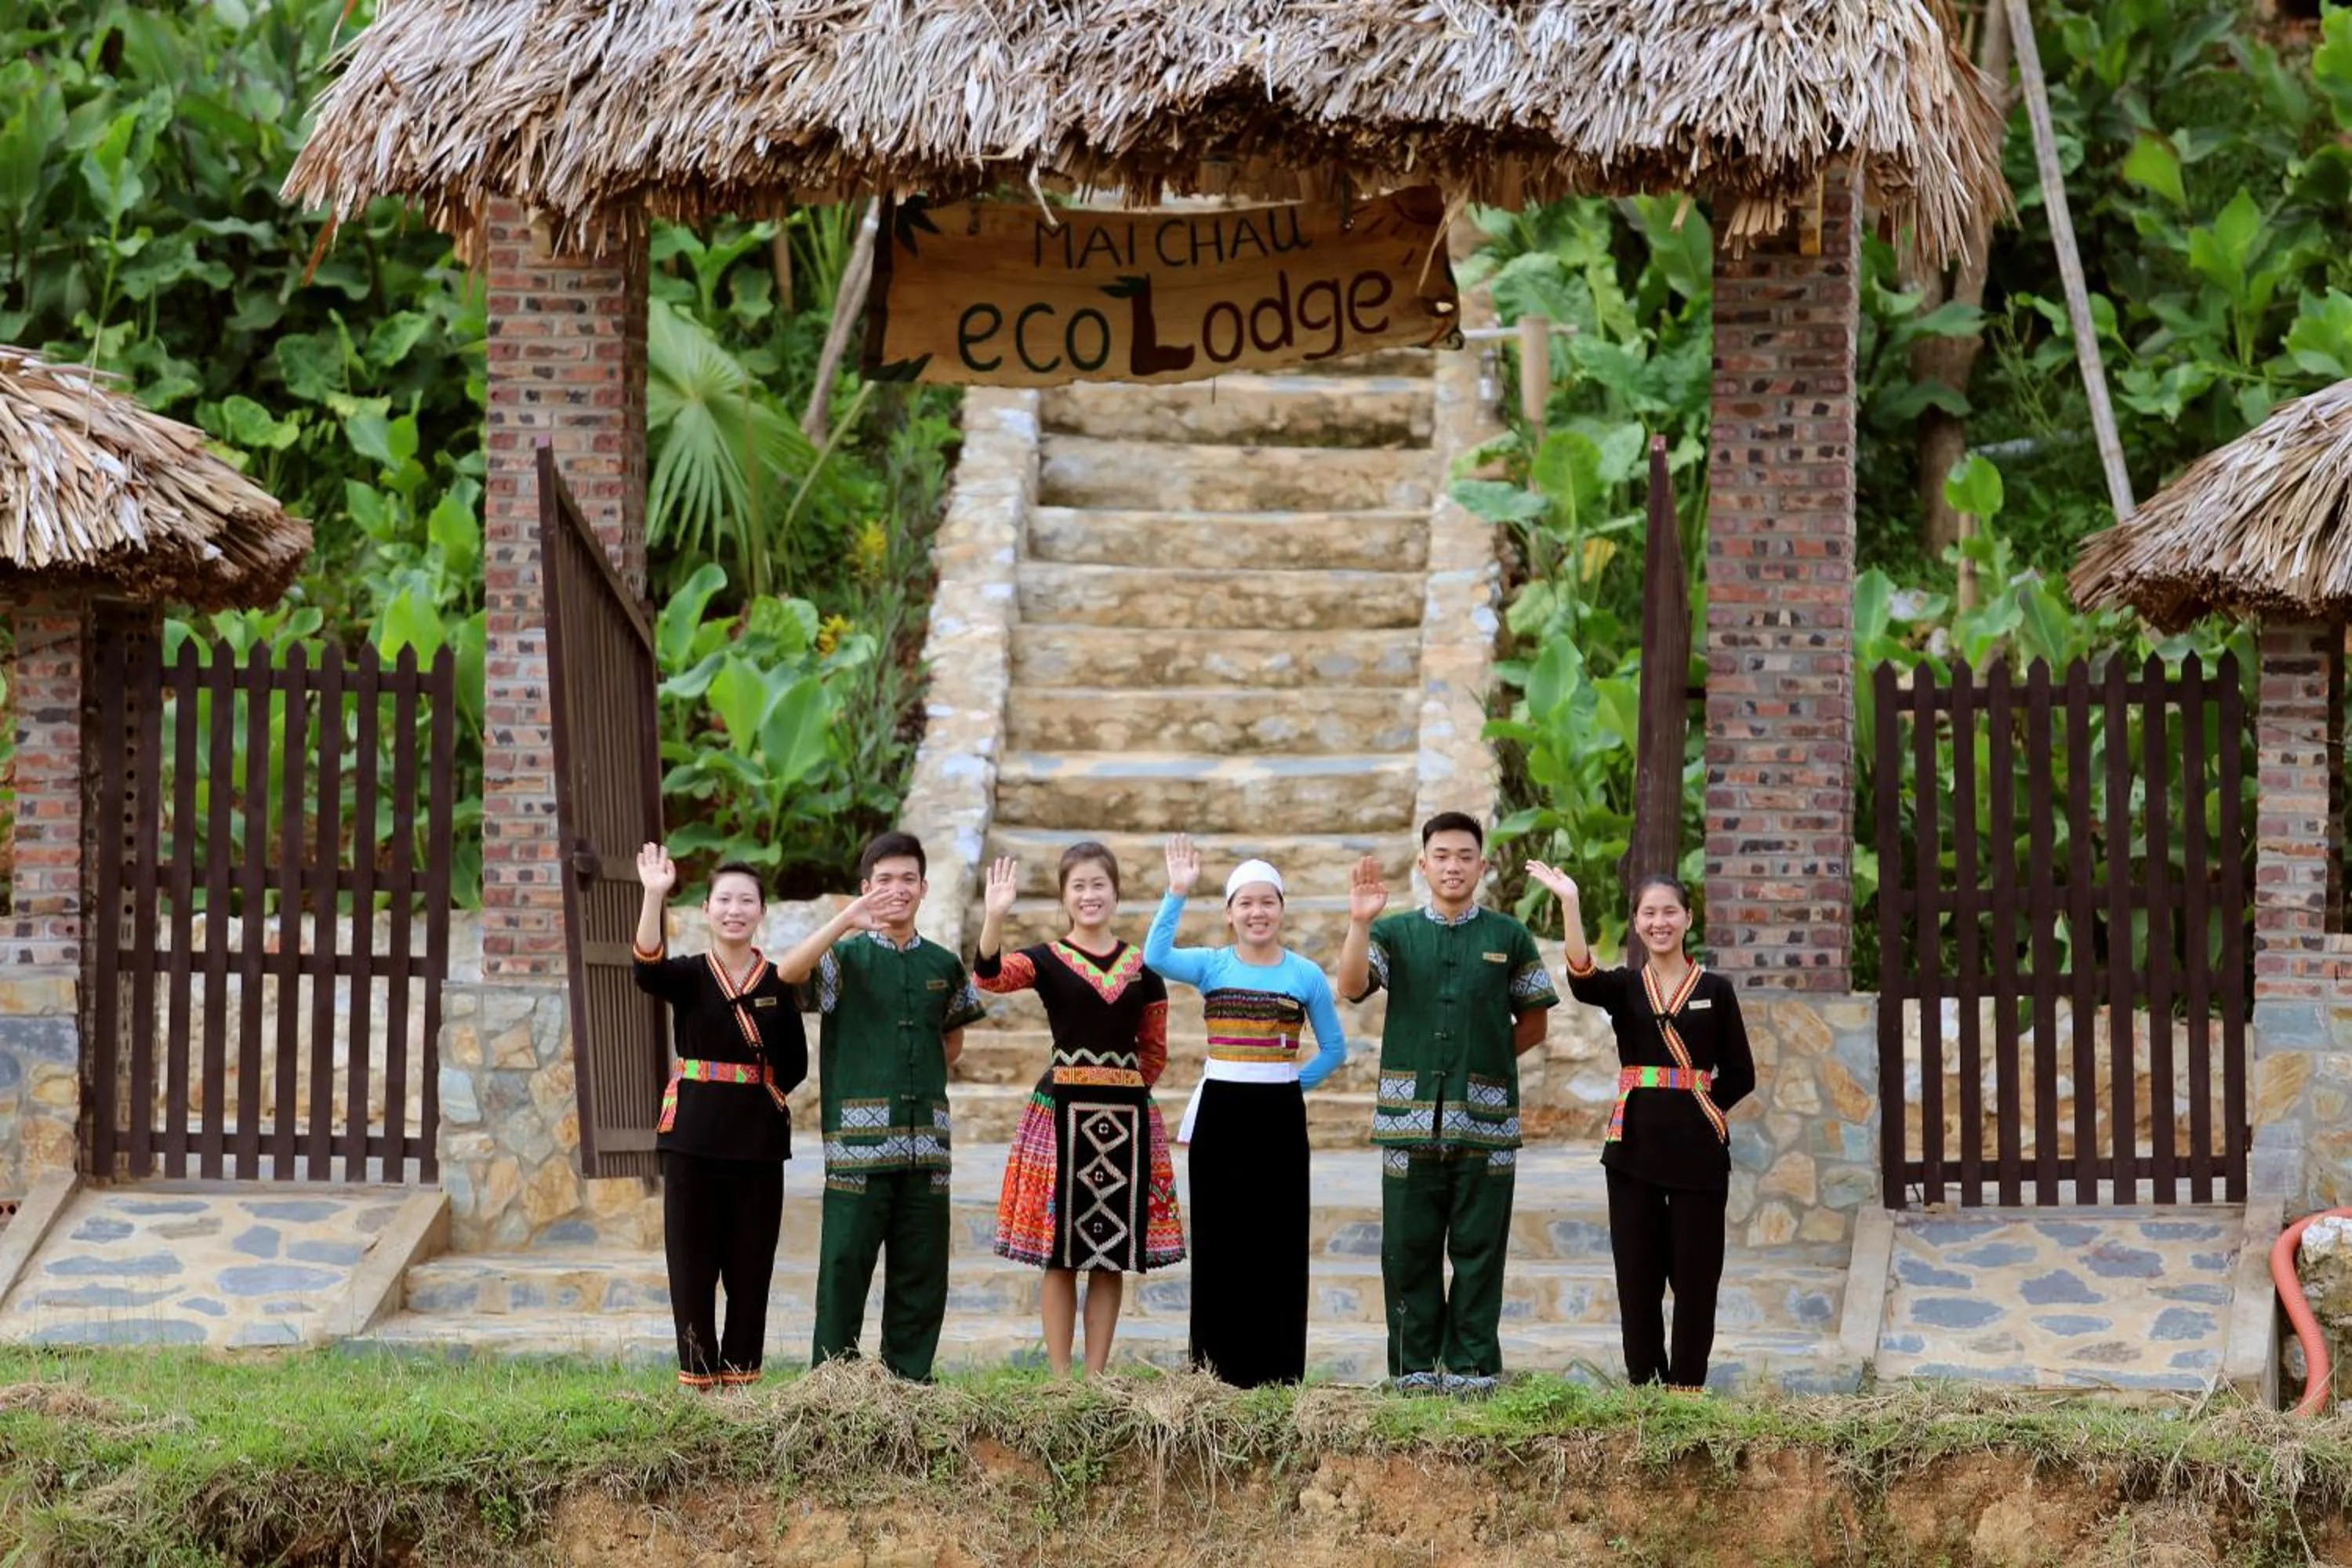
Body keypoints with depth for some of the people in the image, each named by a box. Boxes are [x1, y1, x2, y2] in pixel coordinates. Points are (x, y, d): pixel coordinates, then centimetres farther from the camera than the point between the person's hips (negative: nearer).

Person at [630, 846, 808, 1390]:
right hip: (692, 1137, -1)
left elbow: (794, 1066, 8)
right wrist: (654, 897, -34)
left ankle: (739, 1379, 9)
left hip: (759, 1139, 1)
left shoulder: (778, 983, 5)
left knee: (751, 1264, 2)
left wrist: (752, 1095, -3)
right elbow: (648, 970, -22)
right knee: (692, 1261, -1)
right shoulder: (689, 977, 1)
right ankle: (698, 1379, 4)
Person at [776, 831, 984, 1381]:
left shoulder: (943, 965, 14)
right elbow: (788, 973, -20)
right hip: (858, 1140, -4)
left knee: (921, 1273, 5)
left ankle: (909, 1382, 13)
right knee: (845, 1264, -5)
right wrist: (847, 919, -30)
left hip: (925, 1143, 4)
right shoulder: (846, 956, 2)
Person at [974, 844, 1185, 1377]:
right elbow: (991, 977, -20)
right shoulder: (1047, 960, 0)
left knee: (1113, 1258, 6)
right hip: (1062, 1111, -3)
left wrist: (1123, 1092, 7)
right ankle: (1060, 1378, 7)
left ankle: (1096, 1378, 12)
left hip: (1125, 1114, 3)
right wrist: (994, 916, -34)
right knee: (1060, 1255, 1)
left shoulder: (1141, 967, 8)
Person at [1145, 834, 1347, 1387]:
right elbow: (1155, 956, -18)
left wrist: (1292, 1085, 1)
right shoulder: (1212, 966, 3)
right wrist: (1177, 893, -25)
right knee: (1219, 1239, 2)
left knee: (1278, 1240, 0)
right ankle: (1219, 1364, 8)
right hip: (1219, 1114, 0)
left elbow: (1334, 1048, 12)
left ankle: (1276, 1367, 6)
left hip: (1280, 1118, 0)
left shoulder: (1306, 976, 4)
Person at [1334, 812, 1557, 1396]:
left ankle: (1471, 1368, 5)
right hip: (1410, 1119, 0)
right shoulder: (1395, 933, 8)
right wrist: (1359, 923, -22)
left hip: (1486, 1122, 0)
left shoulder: (1509, 937, 8)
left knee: (1478, 1250, 1)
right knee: (1409, 1250, 2)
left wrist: (1488, 1061, 1)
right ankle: (1415, 1368, 8)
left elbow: (1533, 1024, 13)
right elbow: (1351, 986, -9)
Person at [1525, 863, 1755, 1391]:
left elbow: (1739, 1077, 6)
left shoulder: (1715, 990, 5)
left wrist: (1688, 1105, -2)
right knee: (1637, 1273, 3)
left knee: (1695, 1273, 0)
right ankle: (1644, 1383, 11)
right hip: (1634, 1145, 1)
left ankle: (1687, 1385, 8)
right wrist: (1569, 903, -30)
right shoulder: (1624, 987, 7)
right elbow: (1582, 979, -17)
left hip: (1698, 1149, -1)